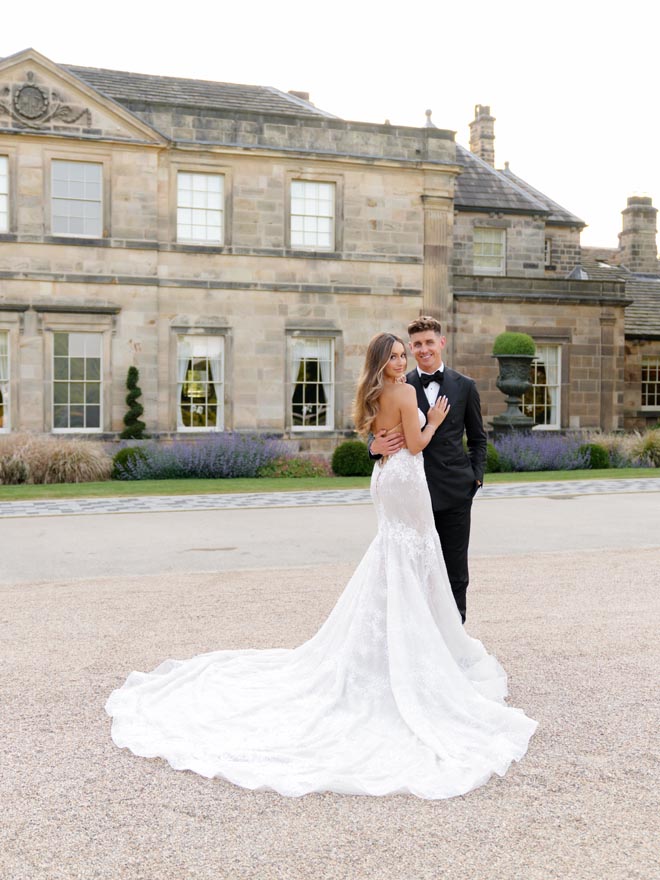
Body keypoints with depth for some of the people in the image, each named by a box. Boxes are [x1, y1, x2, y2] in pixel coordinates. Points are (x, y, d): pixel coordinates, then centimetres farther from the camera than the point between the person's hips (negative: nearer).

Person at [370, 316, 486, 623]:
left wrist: (476, 476, 2)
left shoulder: (464, 386, 6)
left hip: (455, 490, 1)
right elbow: (383, 434, 6)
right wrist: (377, 446, -17)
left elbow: (478, 438, 13)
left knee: (455, 568, 7)